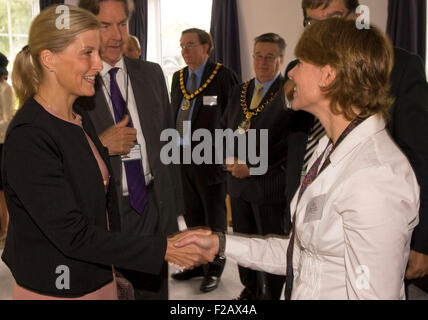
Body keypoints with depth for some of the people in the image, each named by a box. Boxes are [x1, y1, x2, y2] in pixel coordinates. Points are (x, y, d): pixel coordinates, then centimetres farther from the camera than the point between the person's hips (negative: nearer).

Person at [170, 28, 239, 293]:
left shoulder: (223, 77, -9)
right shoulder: (178, 77, 12)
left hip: (210, 159, -6)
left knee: (215, 217, 6)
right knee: (192, 215, 16)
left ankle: (214, 269, 20)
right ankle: (197, 263, 31)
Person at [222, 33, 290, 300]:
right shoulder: (240, 92, 12)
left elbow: (290, 142, -16)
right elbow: (227, 130, 19)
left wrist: (253, 167, -17)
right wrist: (230, 158, 0)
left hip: (271, 185, -6)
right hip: (238, 182, 6)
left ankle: (271, 295, 26)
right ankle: (251, 290, 36)